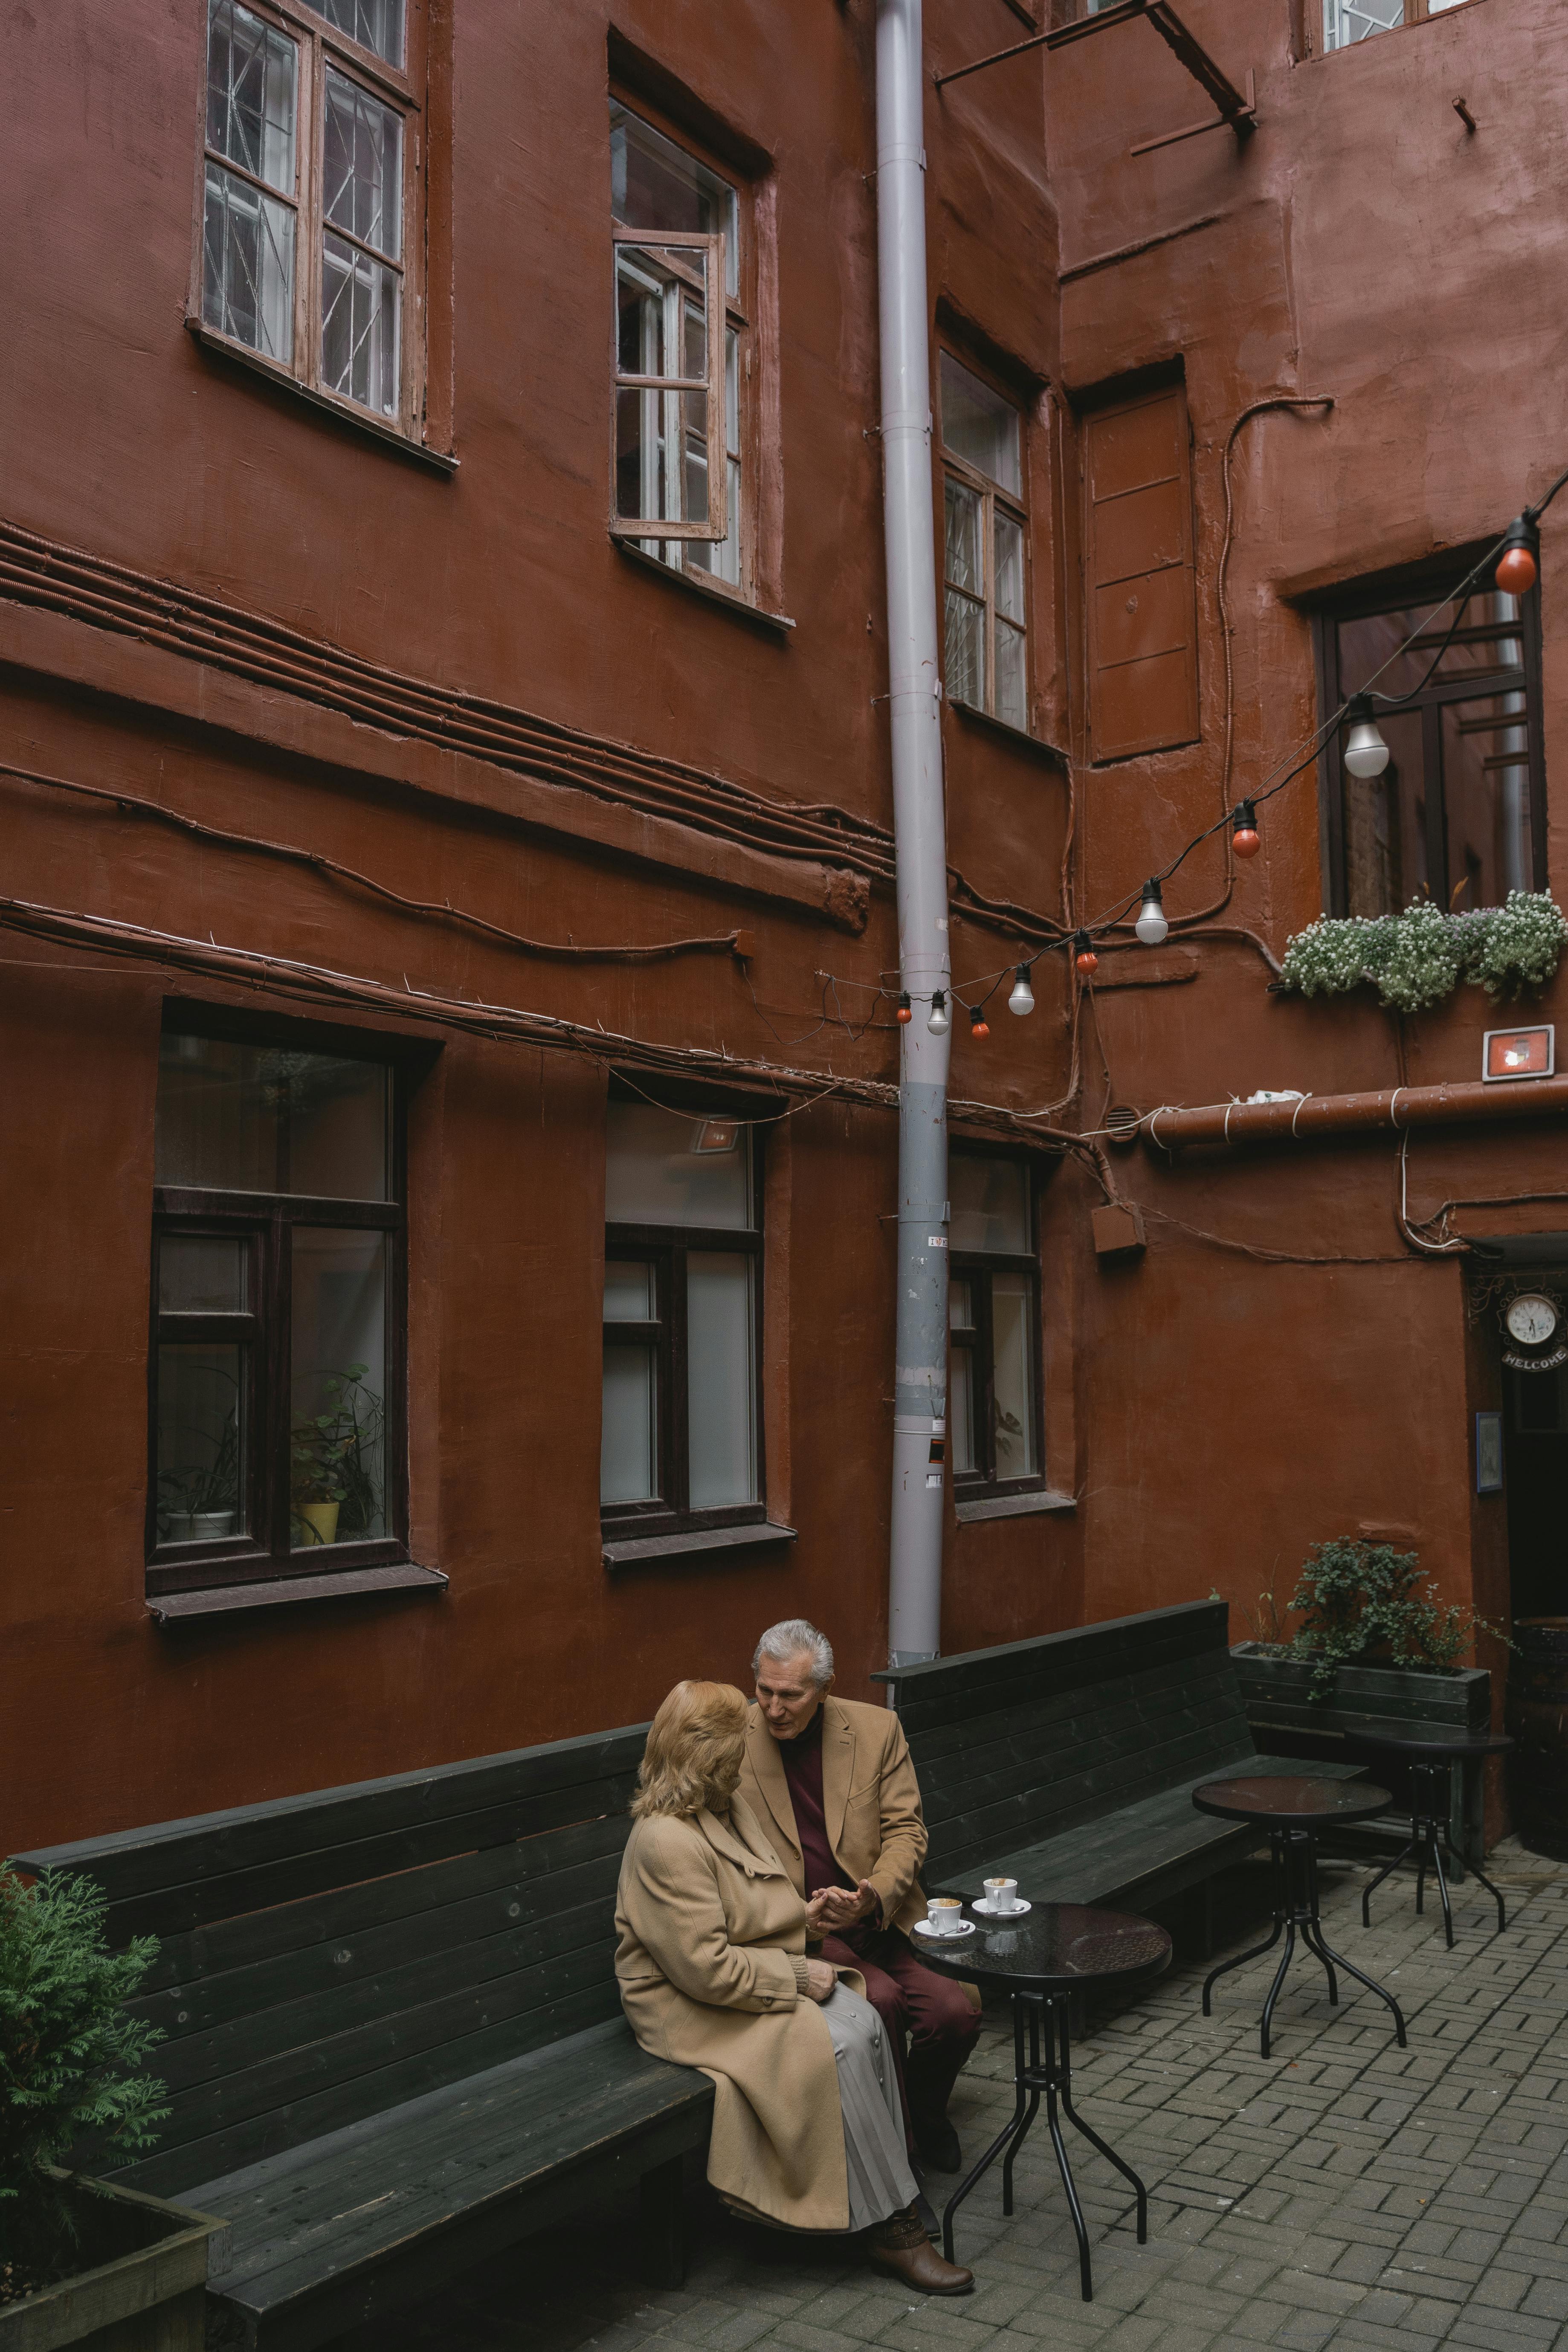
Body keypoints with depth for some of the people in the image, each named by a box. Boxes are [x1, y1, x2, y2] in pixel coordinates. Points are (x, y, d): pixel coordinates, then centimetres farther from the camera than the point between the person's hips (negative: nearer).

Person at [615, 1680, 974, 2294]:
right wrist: (797, 1977, -17)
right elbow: (707, 1969, -25)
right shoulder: (666, 1840, -24)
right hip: (692, 2009, -9)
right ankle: (889, 2225, -12)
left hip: (761, 1978, 9)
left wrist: (809, 1936, 1)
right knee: (840, 2047, -24)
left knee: (863, 2020, -17)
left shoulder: (730, 1807, 8)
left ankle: (891, 2190, -11)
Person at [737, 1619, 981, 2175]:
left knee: (956, 2010, -18)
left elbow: (905, 1831, 1)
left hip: (881, 1917, 2)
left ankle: (924, 2115, 15)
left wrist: (874, 1896, -19)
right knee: (879, 2000, -28)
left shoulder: (877, 1728, 0)